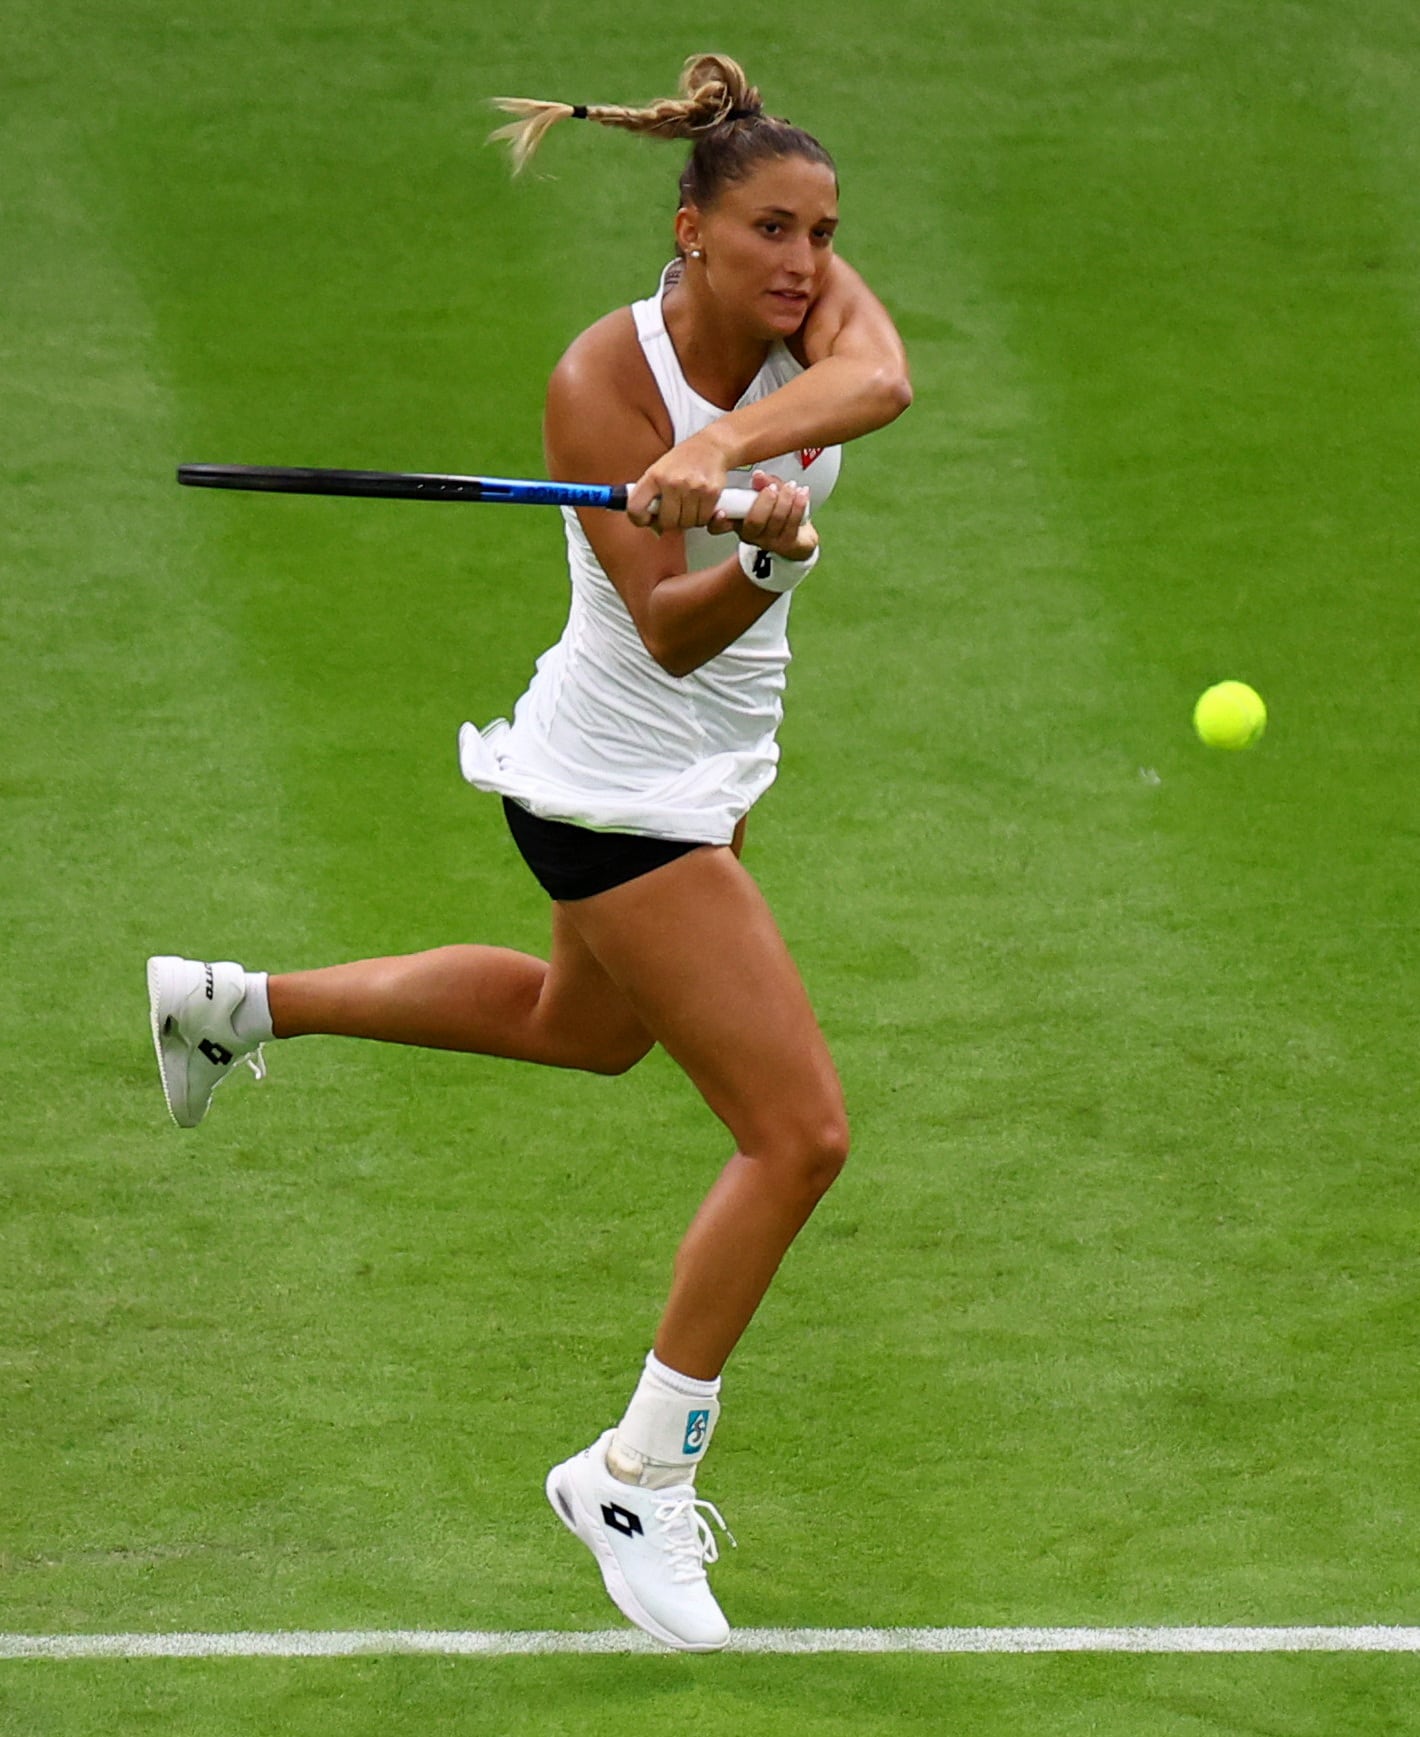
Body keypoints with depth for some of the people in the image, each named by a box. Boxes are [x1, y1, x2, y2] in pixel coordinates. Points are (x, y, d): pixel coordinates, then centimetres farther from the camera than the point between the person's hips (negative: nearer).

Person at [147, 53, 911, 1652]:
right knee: (797, 1132, -11)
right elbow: (672, 635, -31)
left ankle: (234, 1005, 50)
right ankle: (639, 1481, 4)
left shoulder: (820, 306, -11)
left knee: (585, 1026, 35)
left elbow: (877, 379, -36)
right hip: (617, 789, -9)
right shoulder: (601, 381, -26)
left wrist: (727, 445, -53)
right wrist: (767, 558, -51)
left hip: (706, 769, 9)